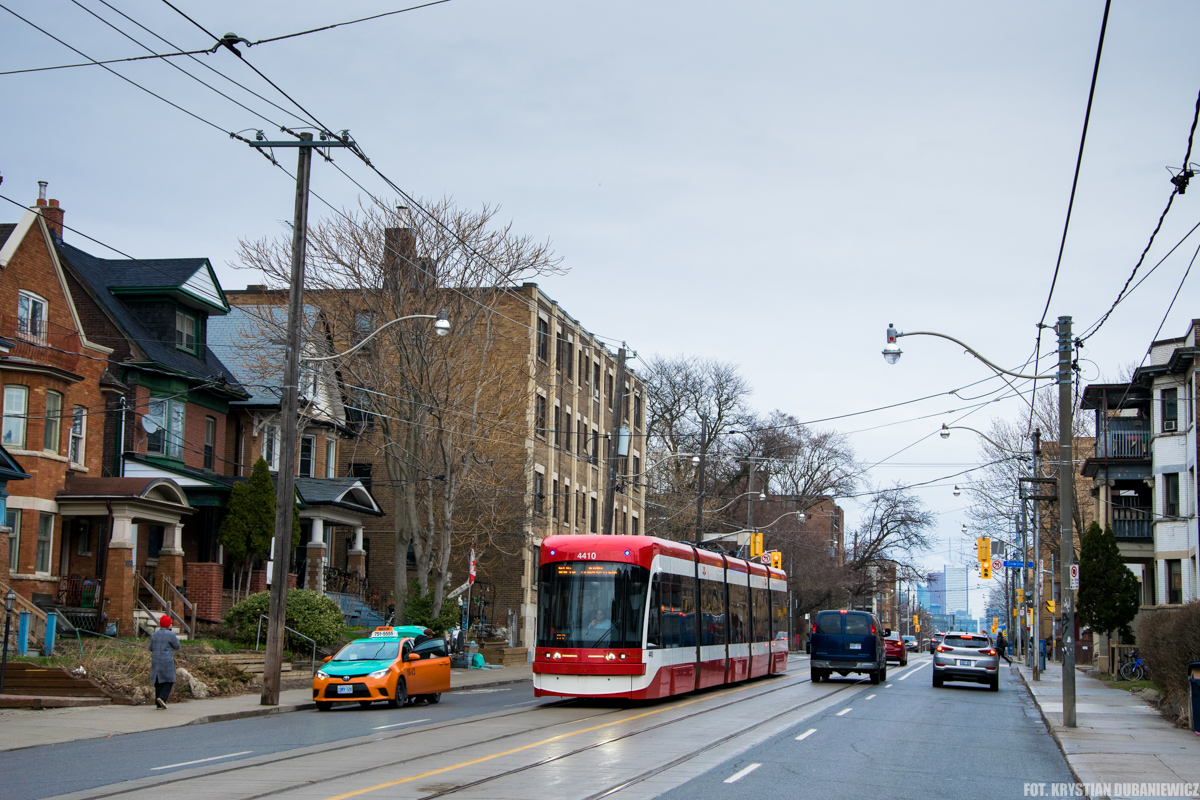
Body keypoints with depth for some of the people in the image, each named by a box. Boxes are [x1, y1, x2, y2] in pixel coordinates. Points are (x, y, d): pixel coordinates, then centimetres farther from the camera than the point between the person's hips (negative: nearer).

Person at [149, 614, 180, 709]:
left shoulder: (154, 635, 6)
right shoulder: (170, 635, -10)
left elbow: (151, 648, 11)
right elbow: (177, 646, -1)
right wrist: (176, 639, 14)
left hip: (156, 661, 5)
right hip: (167, 662, -5)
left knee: (158, 682, 9)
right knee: (169, 681, 4)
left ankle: (159, 704, 8)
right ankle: (162, 698, -17)